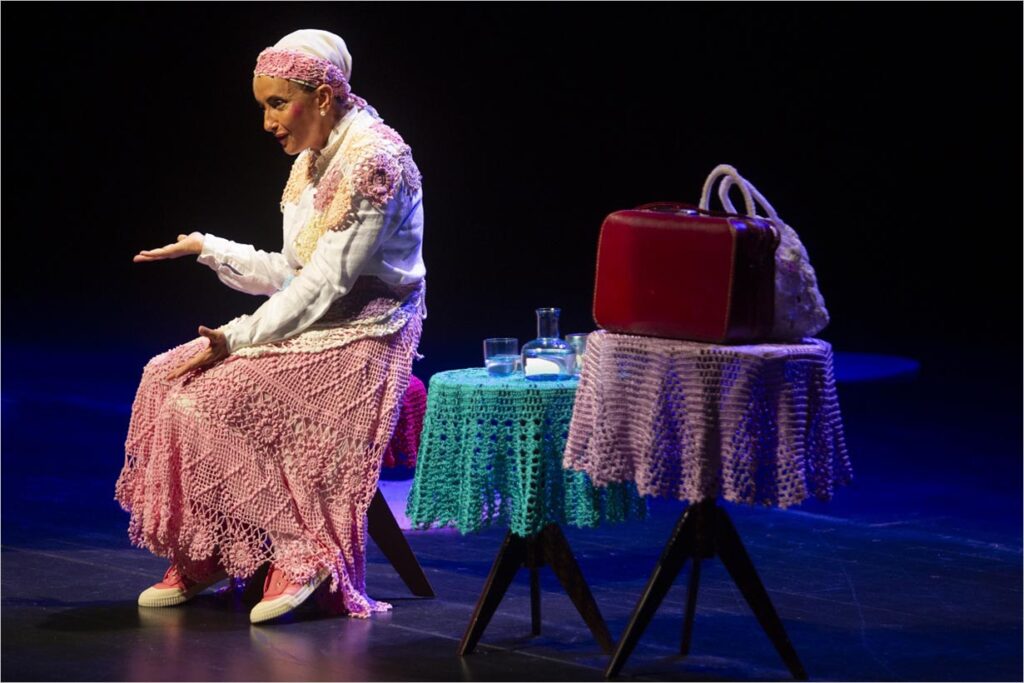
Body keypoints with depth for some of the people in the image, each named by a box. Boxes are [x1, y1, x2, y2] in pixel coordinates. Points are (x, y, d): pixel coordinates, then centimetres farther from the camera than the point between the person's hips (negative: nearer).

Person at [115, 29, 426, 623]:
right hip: (313, 328, 10)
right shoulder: (314, 161, 13)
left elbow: (325, 286, -21)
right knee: (165, 378, -2)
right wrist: (206, 248, 14)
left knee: (203, 401, -22)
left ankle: (300, 551, -14)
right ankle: (197, 559, 1)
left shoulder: (374, 161, -18)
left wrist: (236, 339, -20)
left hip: (362, 343, -10)